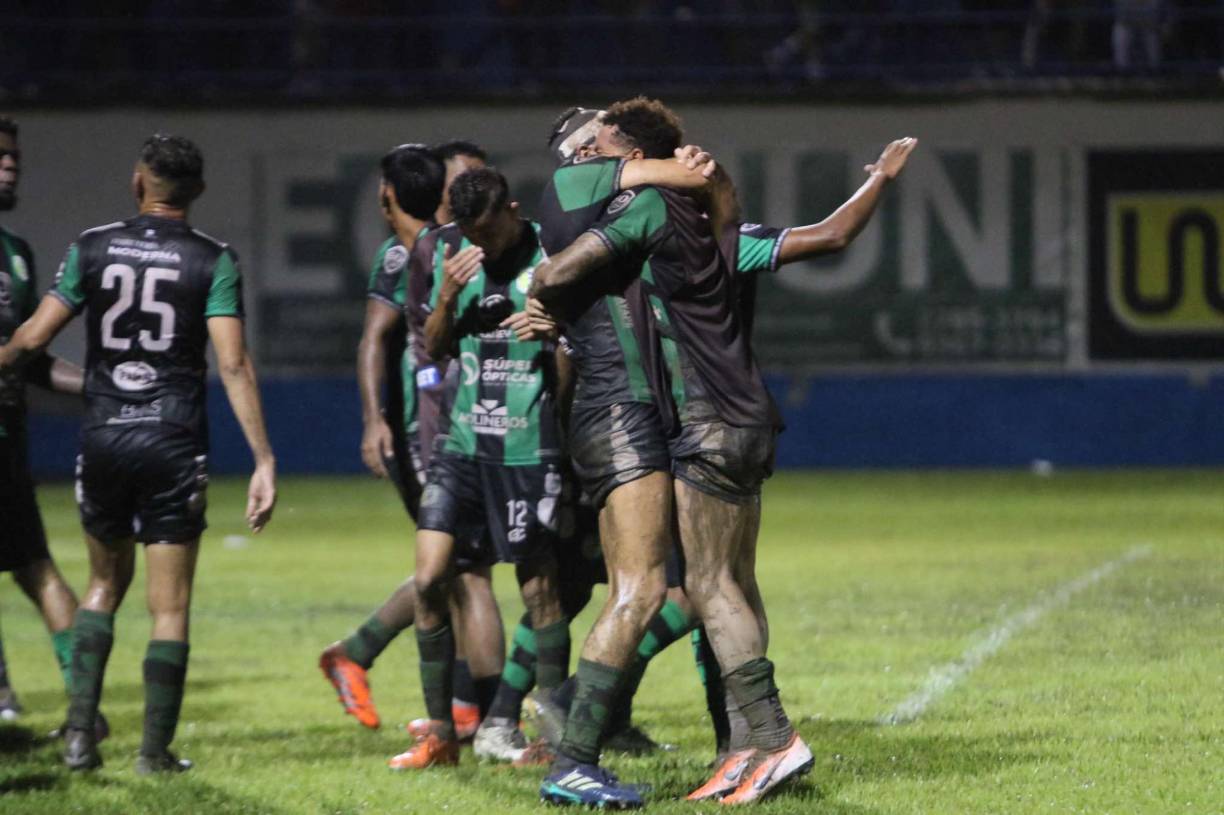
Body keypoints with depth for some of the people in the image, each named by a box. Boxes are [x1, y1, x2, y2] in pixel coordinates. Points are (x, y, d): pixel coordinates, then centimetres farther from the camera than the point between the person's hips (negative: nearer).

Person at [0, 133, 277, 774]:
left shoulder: (92, 248, 0)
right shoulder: (213, 260, -4)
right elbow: (233, 365, -12)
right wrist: (263, 462, -12)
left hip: (102, 438, 2)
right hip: (175, 444, -2)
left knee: (105, 583, 19)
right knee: (169, 606, 5)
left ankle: (80, 731, 7)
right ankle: (155, 750, 4)